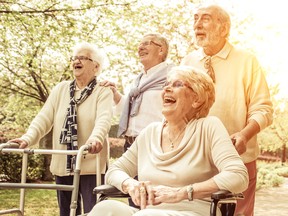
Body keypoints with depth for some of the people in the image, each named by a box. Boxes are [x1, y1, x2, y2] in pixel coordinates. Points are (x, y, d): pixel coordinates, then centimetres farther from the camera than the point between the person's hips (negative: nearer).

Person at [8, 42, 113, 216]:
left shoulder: (103, 91, -2)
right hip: (62, 165, 5)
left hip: (91, 165, -5)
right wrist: (27, 138, -16)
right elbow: (44, 118, 3)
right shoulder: (61, 89, 12)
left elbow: (104, 118, -20)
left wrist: (96, 138, -42)